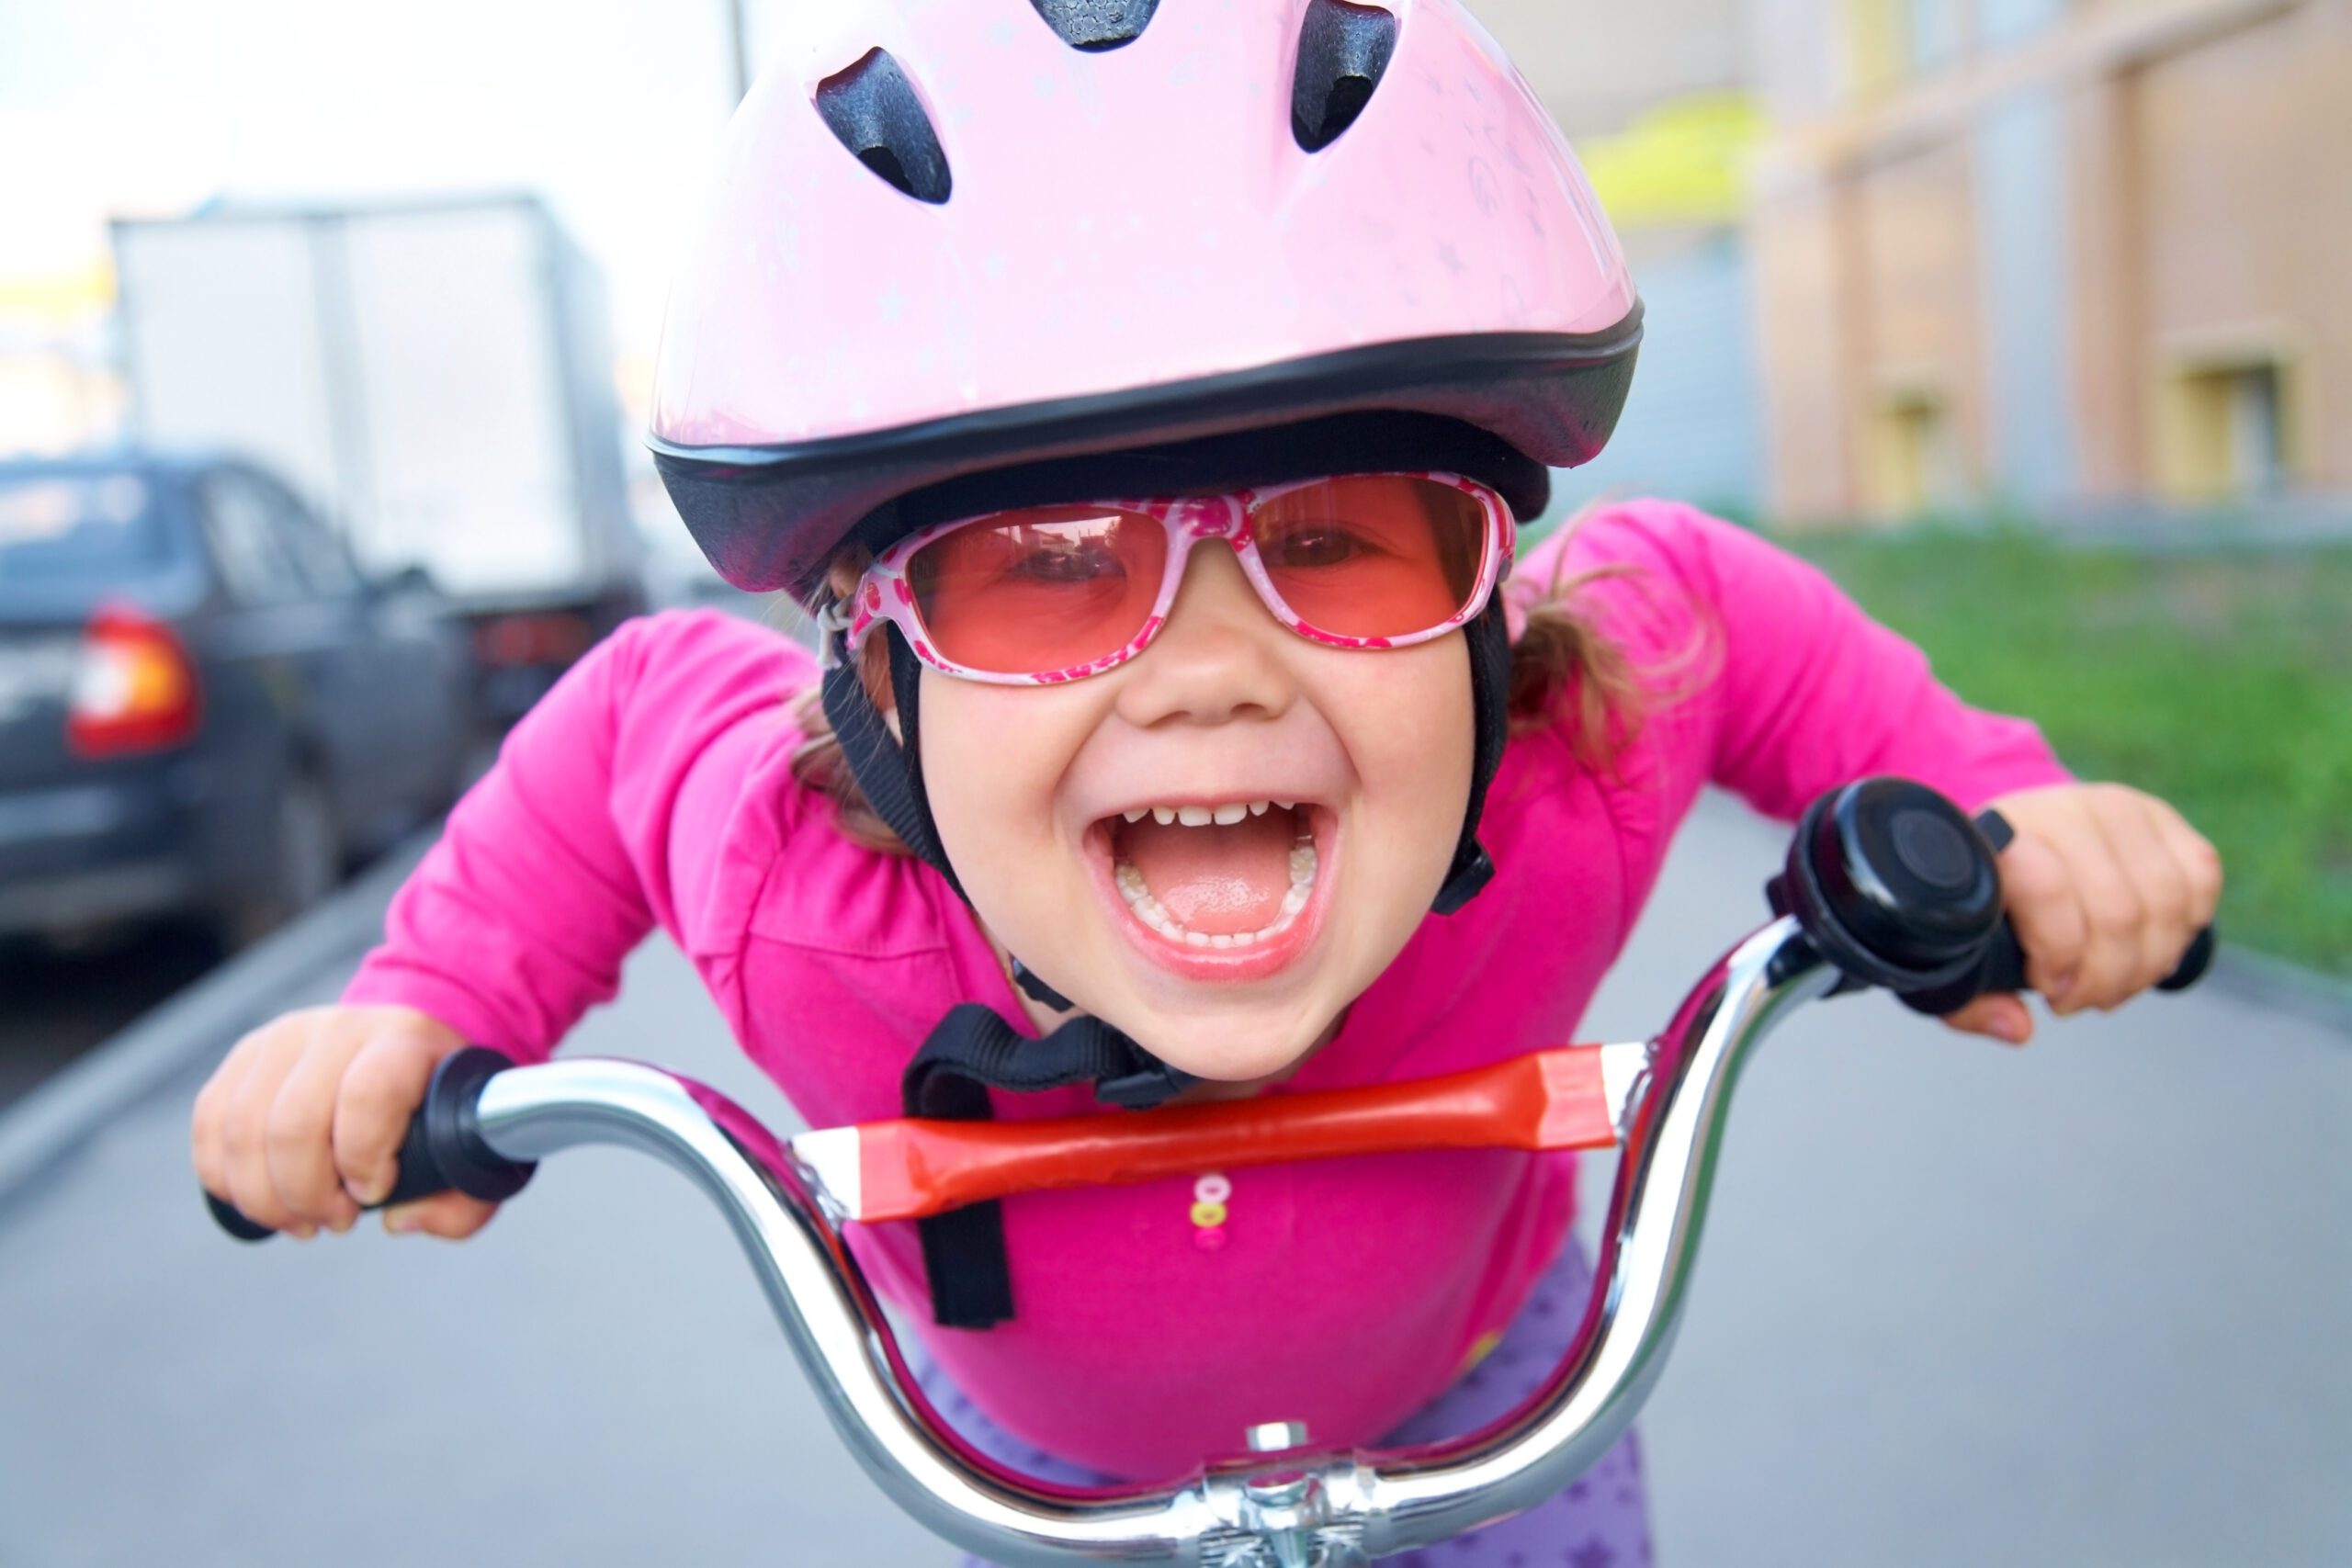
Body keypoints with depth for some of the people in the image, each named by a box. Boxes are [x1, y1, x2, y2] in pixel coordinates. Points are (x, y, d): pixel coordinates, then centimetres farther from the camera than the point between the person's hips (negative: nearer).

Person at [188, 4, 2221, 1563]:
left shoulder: (1569, 780, -37)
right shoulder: (787, 884, -37)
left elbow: (1709, 595, -15)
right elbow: (628, 709, -14)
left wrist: (1987, 804, -21)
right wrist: (431, 1007, -21)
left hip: (1469, 1392, 1)